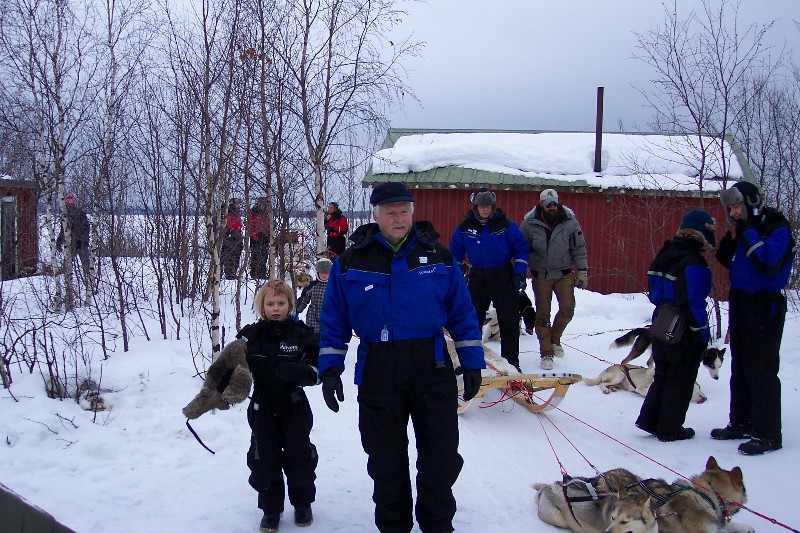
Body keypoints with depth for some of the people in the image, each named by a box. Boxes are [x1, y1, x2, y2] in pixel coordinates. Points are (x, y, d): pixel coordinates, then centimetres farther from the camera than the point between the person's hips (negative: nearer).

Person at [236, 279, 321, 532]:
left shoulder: (301, 333, -5)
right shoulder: (250, 335, -1)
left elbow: (317, 367, -8)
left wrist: (298, 372, -27)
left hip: (294, 408, -1)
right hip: (262, 409, 1)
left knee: (299, 456, 8)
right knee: (264, 459, 5)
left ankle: (302, 503, 28)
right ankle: (271, 508, 20)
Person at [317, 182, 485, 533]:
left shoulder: (439, 257, 2)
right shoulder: (350, 263, 1)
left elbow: (462, 315, 4)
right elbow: (334, 322, 4)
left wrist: (472, 363, 2)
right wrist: (330, 369, -3)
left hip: (433, 371, 0)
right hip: (377, 375, 0)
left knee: (440, 458, 9)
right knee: (386, 459, 13)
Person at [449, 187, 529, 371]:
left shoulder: (506, 225, -5)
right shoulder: (465, 228, 0)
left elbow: (521, 249, -2)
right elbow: (455, 252, 12)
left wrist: (519, 274, -8)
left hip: (504, 278, -2)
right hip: (477, 278, 2)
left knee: (509, 321, 1)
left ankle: (511, 361, 12)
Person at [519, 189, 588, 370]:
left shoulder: (569, 222, -8)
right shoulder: (530, 223, -10)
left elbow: (579, 248, 0)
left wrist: (582, 272, 0)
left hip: (563, 273, 1)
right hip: (541, 274, -1)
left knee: (568, 308, -10)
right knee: (542, 314, 3)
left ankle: (555, 338, 17)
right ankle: (546, 353, 13)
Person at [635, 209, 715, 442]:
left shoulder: (666, 255, 6)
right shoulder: (694, 264, -21)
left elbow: (655, 294, 13)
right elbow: (692, 303, -24)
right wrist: (702, 331, -14)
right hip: (684, 333, -8)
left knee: (663, 375, 20)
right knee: (681, 380, 5)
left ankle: (649, 420, 21)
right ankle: (670, 430, 13)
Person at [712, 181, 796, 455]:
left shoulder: (778, 228, -10)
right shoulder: (744, 229, 12)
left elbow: (769, 261, -26)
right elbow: (730, 263, 15)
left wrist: (747, 234, -20)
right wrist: (729, 242, -1)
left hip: (765, 306, -8)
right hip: (740, 304, 8)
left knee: (761, 370, -7)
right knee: (740, 368, 14)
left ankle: (768, 434, -1)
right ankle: (741, 423, 25)